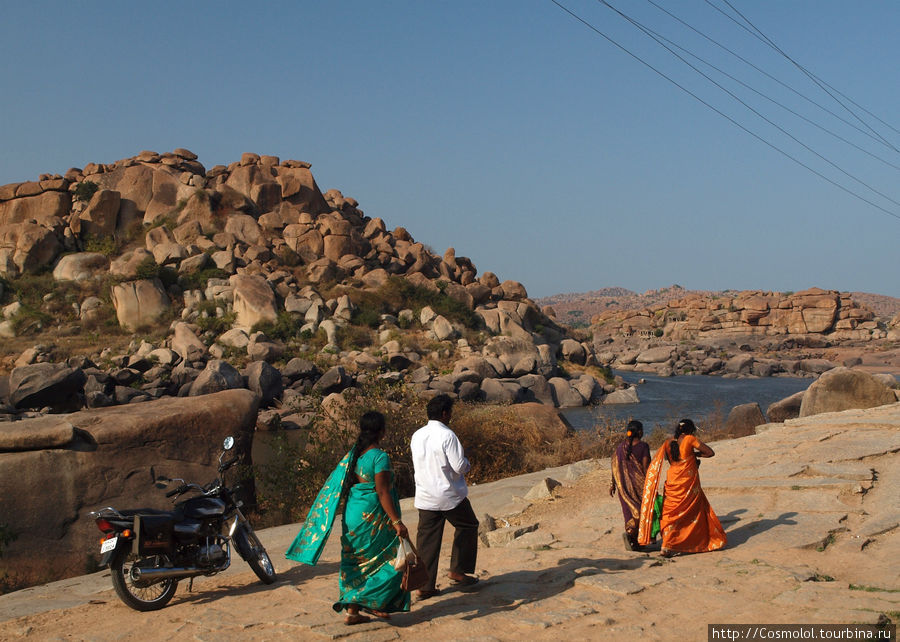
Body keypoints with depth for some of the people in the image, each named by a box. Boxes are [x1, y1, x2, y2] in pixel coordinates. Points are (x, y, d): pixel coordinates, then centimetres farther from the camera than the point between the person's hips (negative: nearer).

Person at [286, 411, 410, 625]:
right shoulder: (379, 457, -16)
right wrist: (397, 522, -19)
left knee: (355, 563, 13)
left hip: (352, 514, 8)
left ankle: (353, 611, 15)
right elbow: (383, 492, -20)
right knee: (387, 559, 9)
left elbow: (337, 487, 10)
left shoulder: (353, 454, 7)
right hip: (372, 516, -7)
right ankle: (375, 604, 9)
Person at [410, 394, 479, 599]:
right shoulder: (447, 435, -16)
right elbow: (459, 466, -18)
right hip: (449, 495, -5)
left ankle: (424, 586, 8)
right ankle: (458, 571, 19)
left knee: (427, 539, 8)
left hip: (425, 496, 6)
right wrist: (467, 463, 4)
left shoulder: (417, 436, 5)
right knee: (467, 526, 18)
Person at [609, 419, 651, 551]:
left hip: (624, 484, 5)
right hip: (639, 483, -5)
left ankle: (634, 543, 15)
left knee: (630, 510, 13)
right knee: (641, 511, 7)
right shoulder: (643, 446, -11)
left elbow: (615, 466, 4)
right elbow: (646, 467, -13)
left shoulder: (621, 446, 3)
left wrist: (613, 484, 11)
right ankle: (629, 533, -13)